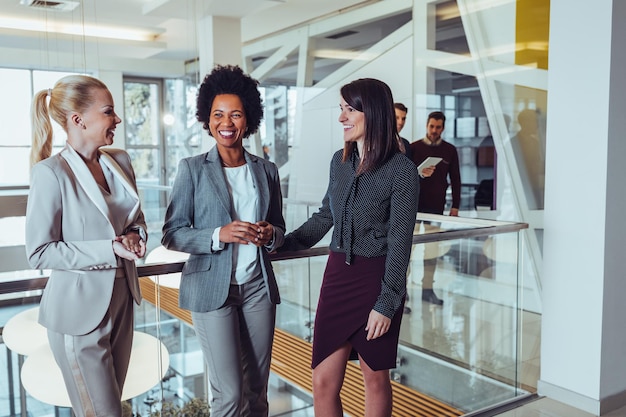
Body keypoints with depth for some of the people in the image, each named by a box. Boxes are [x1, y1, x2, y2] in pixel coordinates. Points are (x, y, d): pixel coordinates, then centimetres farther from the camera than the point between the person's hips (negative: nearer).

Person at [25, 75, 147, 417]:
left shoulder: (120, 161, 4)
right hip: (80, 308, -6)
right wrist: (110, 250, -21)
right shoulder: (51, 173, -16)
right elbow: (39, 253, -15)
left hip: (122, 299, 6)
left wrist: (135, 238, -8)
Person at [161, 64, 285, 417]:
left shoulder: (266, 170, 7)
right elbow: (172, 234, -6)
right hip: (213, 289, -3)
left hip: (259, 286, 4)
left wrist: (269, 235, -9)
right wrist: (219, 235, -21)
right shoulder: (193, 169, -3)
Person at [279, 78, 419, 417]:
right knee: (323, 381, 6)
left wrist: (386, 303, -14)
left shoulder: (401, 170, -12)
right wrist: (283, 243, 13)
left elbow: (400, 242, -12)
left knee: (374, 375, 12)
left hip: (377, 279, -5)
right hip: (338, 274, 5)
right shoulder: (340, 161, 5)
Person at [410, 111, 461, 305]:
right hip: (414, 205, -2)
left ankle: (427, 289, 15)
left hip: (436, 207, 2)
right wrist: (420, 174, -19)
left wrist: (455, 206, 5)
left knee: (432, 249, 6)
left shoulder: (450, 150, 8)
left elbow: (455, 179, 10)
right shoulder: (414, 148, 2)